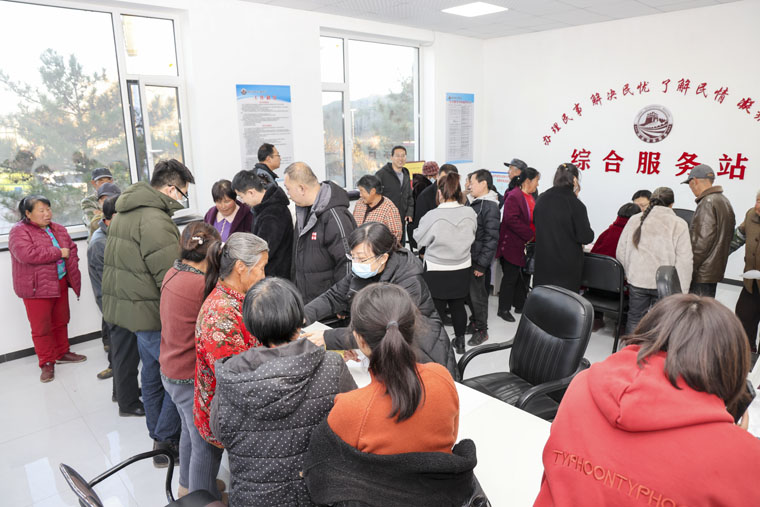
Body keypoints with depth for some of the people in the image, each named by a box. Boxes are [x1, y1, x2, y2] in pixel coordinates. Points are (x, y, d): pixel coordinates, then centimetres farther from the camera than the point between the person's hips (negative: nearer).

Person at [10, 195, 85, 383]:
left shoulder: (58, 229, 10)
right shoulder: (19, 231, -11)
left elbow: (71, 247, 16)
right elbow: (27, 254, -25)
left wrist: (70, 264, -1)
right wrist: (58, 253, -18)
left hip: (60, 283, 6)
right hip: (37, 288, -6)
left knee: (61, 321, 17)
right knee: (41, 327, 1)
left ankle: (62, 353, 33)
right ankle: (47, 363, 13)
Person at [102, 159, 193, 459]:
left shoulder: (126, 211, 15)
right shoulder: (155, 219, -19)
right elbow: (168, 275, -22)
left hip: (124, 305, 10)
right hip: (151, 310, -10)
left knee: (152, 373, 18)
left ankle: (160, 439, 29)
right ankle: (166, 440, 5)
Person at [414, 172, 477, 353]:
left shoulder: (433, 216, -22)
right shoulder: (470, 213, -11)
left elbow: (419, 239, -7)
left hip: (437, 272, -4)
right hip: (462, 270, 4)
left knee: (436, 309, 10)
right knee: (458, 306, 18)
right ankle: (460, 340, 34)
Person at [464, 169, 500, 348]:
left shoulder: (490, 206, -15)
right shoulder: (475, 203, 11)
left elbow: (491, 238, -19)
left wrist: (482, 264, -19)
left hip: (478, 260, -8)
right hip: (468, 257, 8)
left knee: (477, 294, 2)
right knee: (469, 292, 17)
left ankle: (481, 330, 18)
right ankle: (474, 322, 34)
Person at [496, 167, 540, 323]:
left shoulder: (529, 197, 13)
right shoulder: (513, 196, -17)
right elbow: (512, 220, -26)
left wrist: (534, 235, 4)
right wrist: (530, 235, -23)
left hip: (526, 245, 9)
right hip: (513, 245, -9)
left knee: (522, 276, 17)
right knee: (510, 277, 1)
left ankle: (520, 305, 31)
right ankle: (503, 309, 13)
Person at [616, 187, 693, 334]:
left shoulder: (634, 220, 2)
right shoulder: (679, 224, -6)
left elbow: (621, 252, 5)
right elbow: (684, 260, -9)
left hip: (637, 280, 2)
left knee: (634, 319, 14)